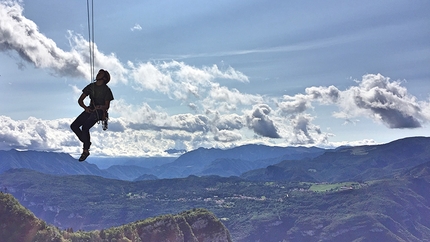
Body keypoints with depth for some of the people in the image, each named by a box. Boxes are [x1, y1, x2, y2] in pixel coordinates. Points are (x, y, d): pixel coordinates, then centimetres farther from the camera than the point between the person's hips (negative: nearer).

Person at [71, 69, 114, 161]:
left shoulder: (106, 90, -1)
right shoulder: (90, 86, 12)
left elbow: (107, 106, -3)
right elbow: (80, 100, 11)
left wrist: (101, 107, -24)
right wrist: (85, 107, -8)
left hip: (100, 112, -6)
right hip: (90, 110, 6)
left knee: (85, 127, -27)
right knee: (74, 126, -12)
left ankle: (86, 150, -13)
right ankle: (86, 142, 4)